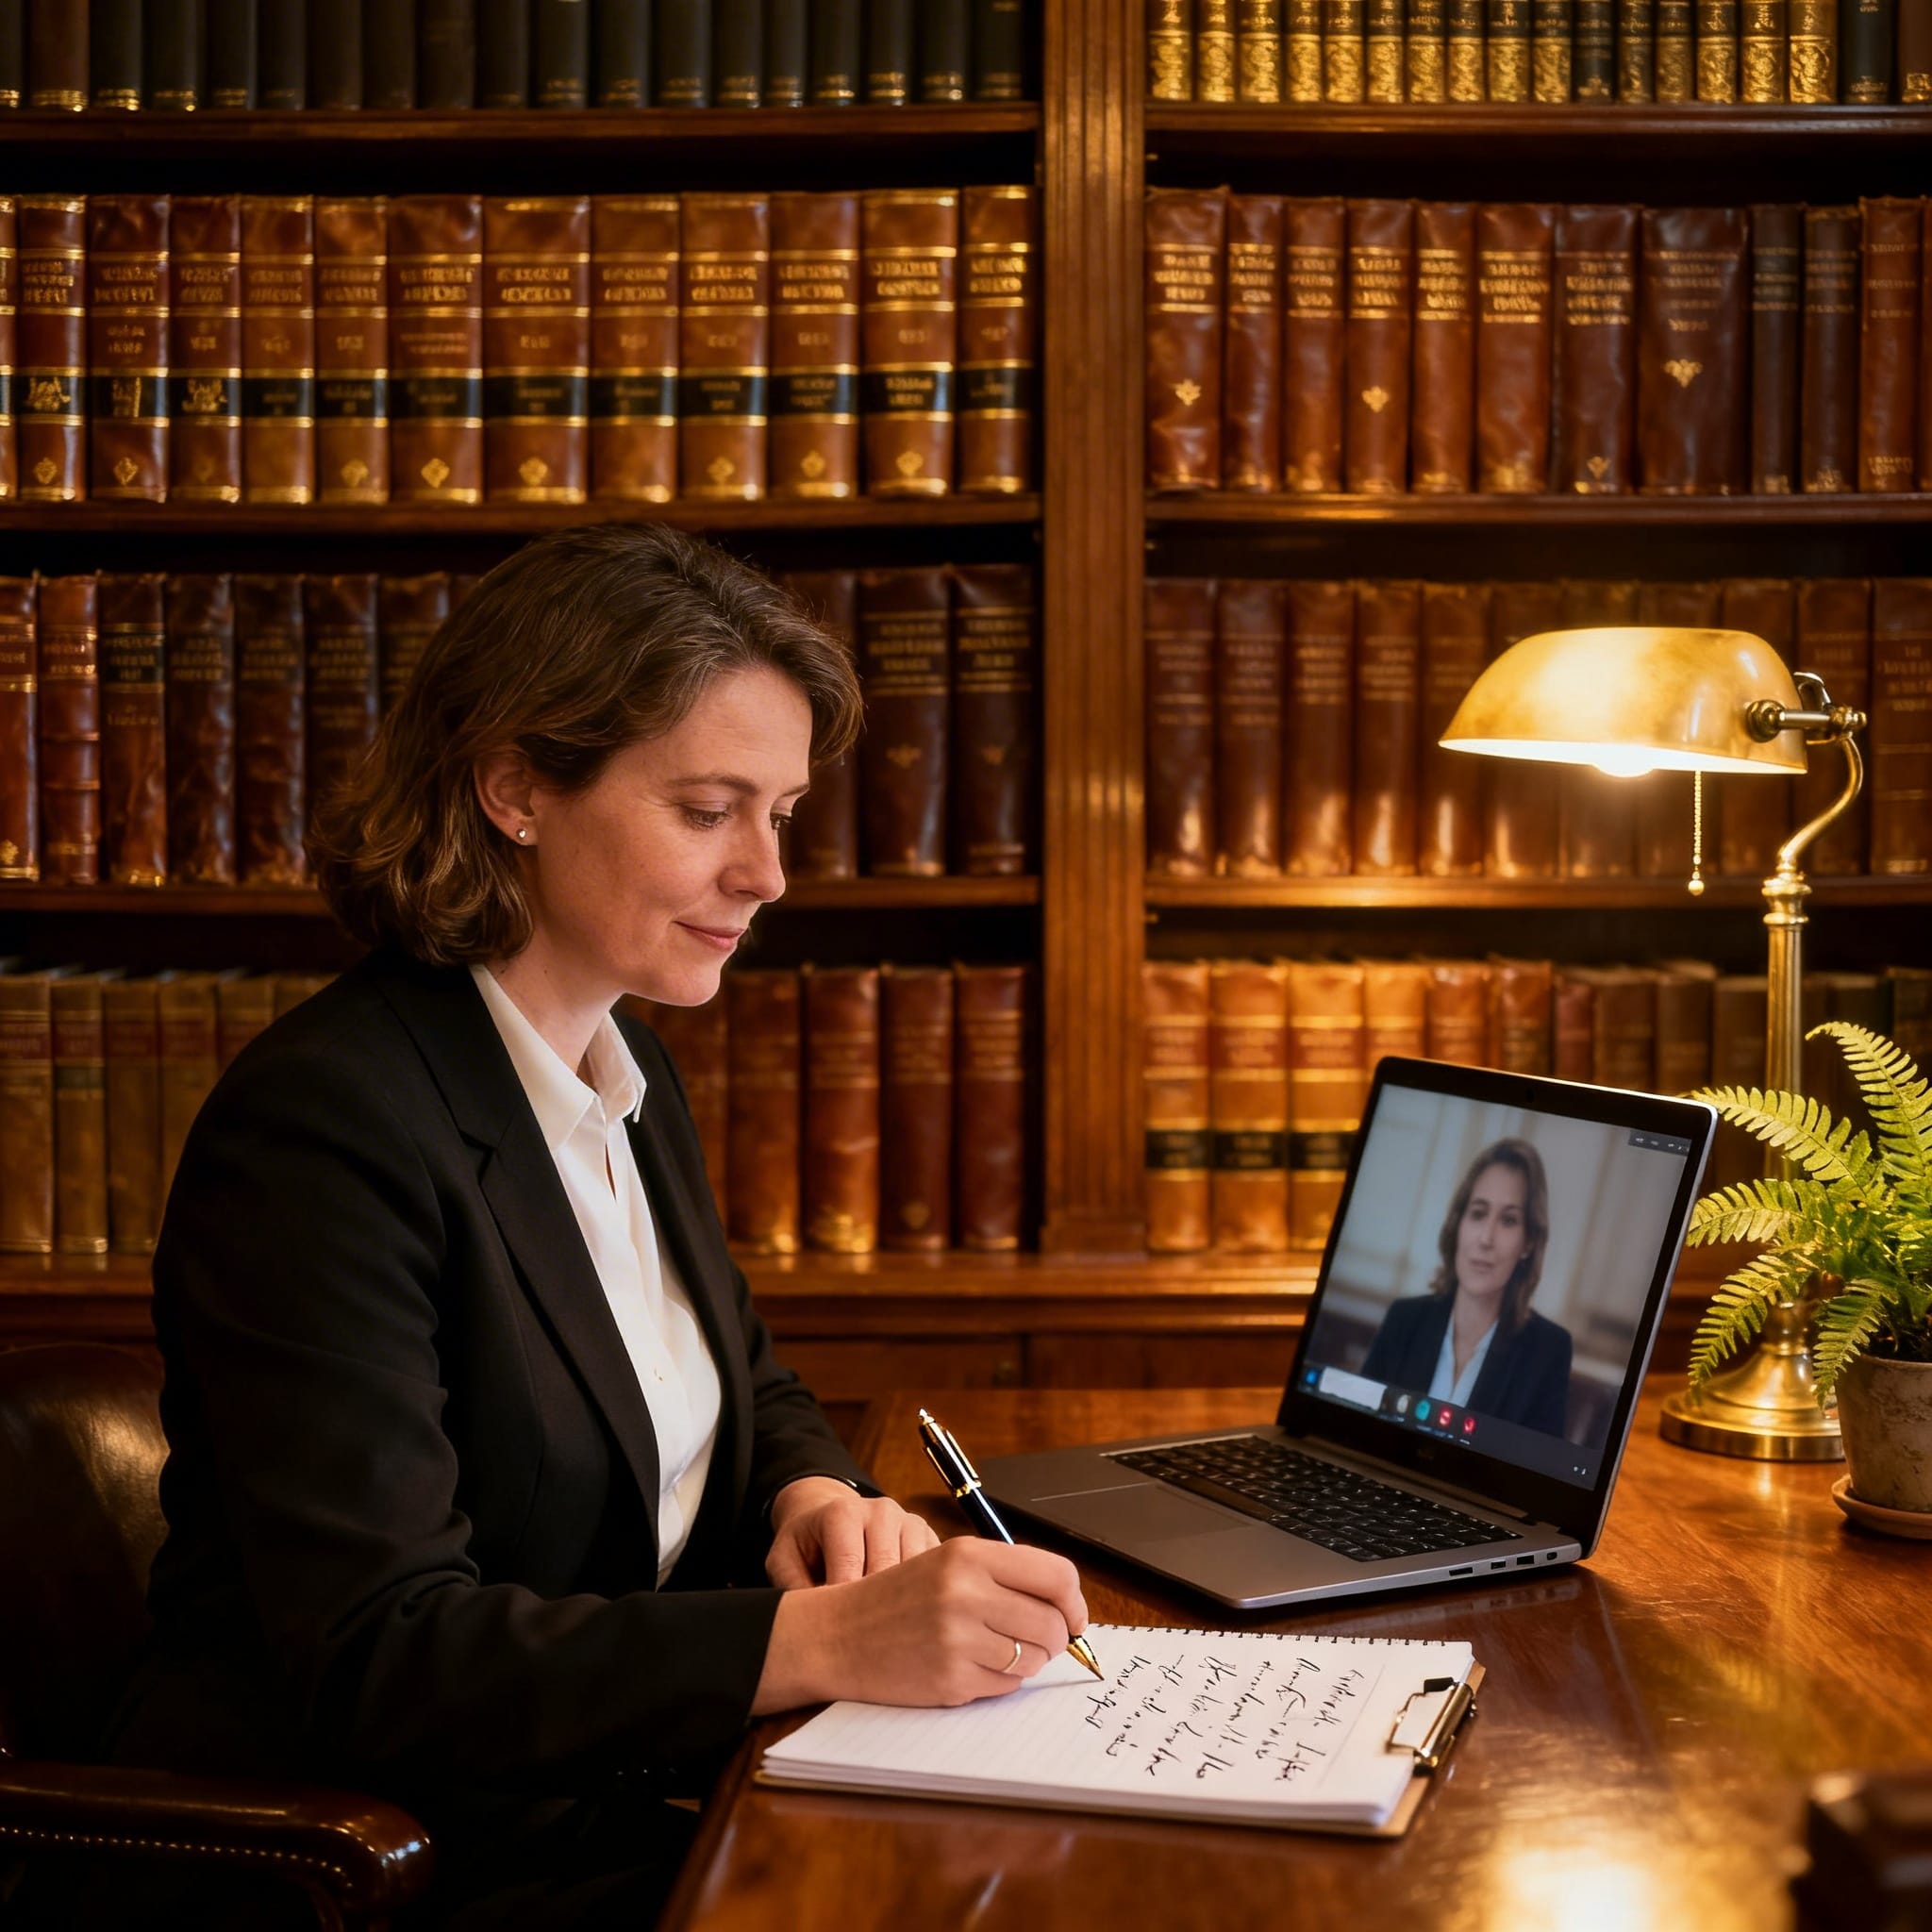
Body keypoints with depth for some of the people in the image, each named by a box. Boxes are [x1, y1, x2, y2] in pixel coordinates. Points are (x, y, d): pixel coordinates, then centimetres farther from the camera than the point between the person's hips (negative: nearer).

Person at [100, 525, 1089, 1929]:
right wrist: (827, 1640, -32)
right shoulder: (323, 1126, -19)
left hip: (634, 1788, 8)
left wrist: (817, 1497, -3)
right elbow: (377, 1656, -24)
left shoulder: (633, 1073, 9)